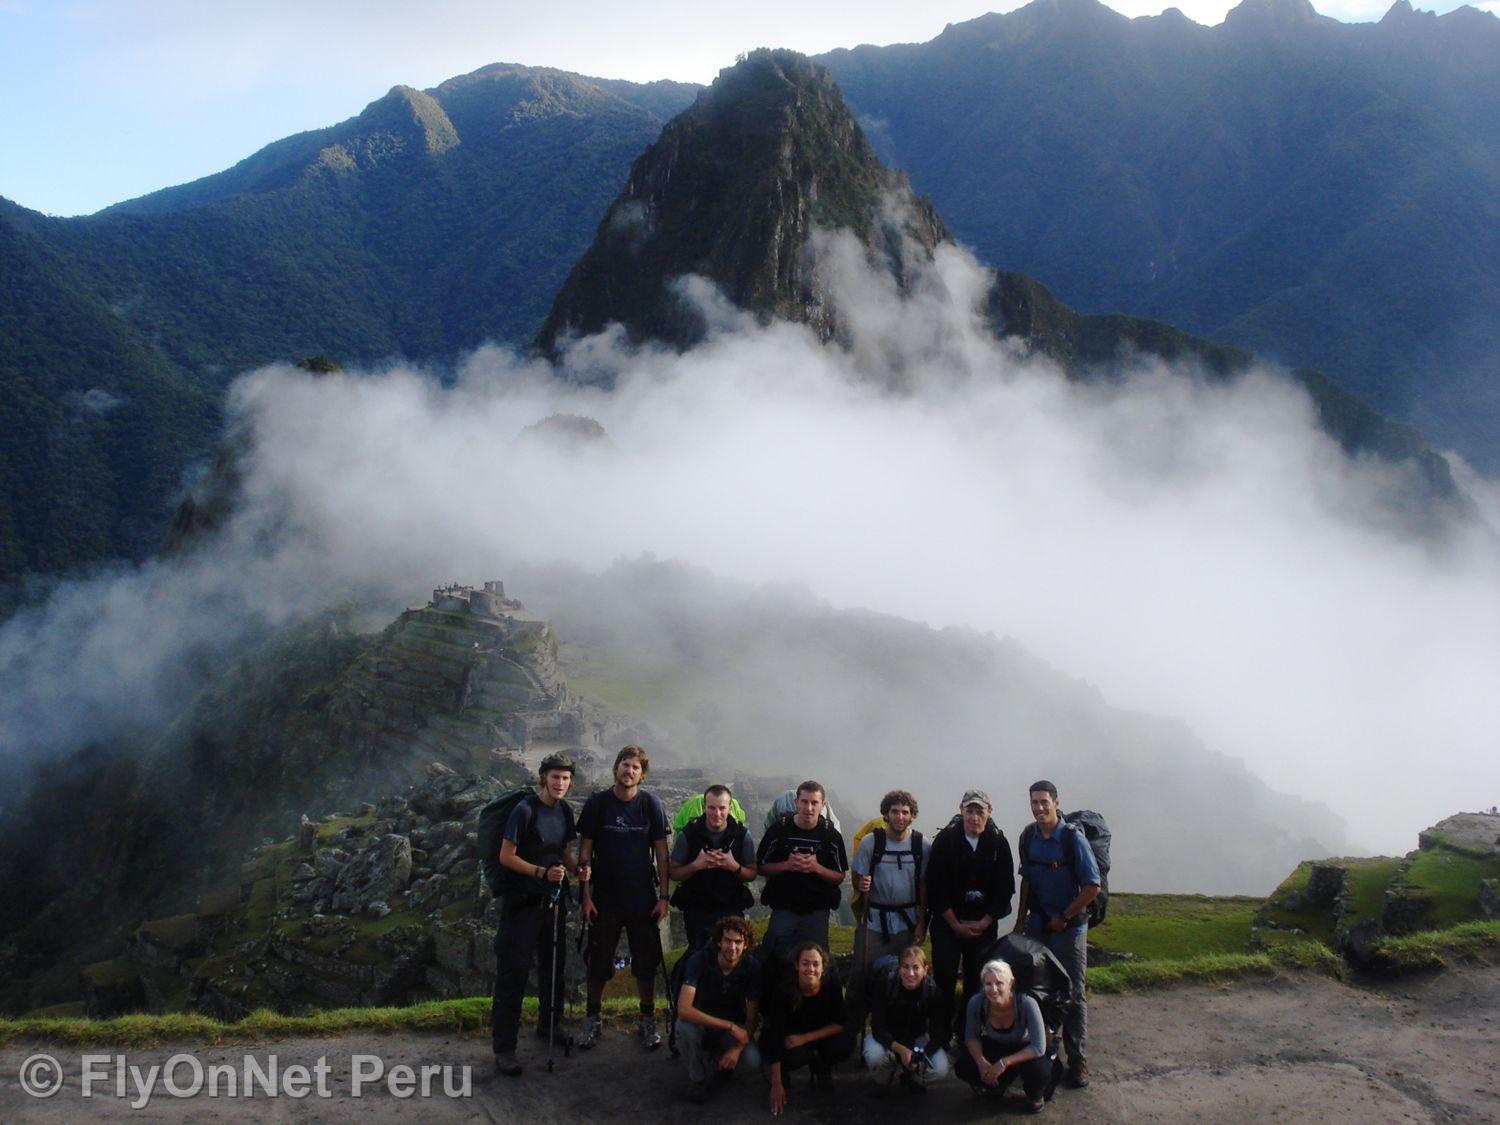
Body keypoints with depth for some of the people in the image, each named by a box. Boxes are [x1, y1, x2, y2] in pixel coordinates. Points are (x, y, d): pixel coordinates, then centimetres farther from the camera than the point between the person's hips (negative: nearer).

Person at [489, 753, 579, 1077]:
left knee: (553, 966, 17)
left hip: (553, 900, 7)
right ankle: (503, 1048, -2)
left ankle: (549, 1026, 37)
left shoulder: (564, 810, 7)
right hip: (522, 902, -7)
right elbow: (506, 856, -14)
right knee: (513, 971, -6)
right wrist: (542, 872, -22)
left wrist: (577, 869, -3)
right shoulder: (525, 810, -15)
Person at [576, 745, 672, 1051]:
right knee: (599, 961, 7)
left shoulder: (650, 804, -2)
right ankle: (593, 1019, 23)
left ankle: (648, 1020, 21)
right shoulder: (597, 803, -3)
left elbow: (661, 853, 1)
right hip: (605, 897, 0)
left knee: (646, 962, 6)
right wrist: (585, 894, -5)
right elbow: (585, 850, 0)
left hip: (643, 898, 0)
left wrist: (663, 896, -3)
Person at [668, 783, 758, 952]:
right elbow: (674, 873, -3)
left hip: (731, 910, 1)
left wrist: (734, 866, -18)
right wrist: (696, 865, -20)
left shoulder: (742, 835, -5)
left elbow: (752, 874, 2)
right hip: (696, 911, -1)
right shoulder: (688, 833, -7)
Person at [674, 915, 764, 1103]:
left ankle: (720, 1058, 10)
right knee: (685, 1026, -37)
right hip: (701, 1023, -2)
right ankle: (697, 1079, -8)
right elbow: (684, 1010, -36)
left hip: (734, 1026, 2)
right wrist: (730, 1026, -38)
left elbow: (751, 1017, -10)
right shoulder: (700, 960, -25)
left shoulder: (751, 967, -16)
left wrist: (738, 1048, -28)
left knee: (753, 1061, -26)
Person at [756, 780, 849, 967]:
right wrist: (787, 865, -17)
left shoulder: (831, 835, -3)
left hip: (817, 911, 1)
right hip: (783, 908, -1)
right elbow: (761, 867, 0)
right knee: (779, 957, -4)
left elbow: (839, 877, 2)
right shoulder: (779, 829, -6)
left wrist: (817, 868, -17)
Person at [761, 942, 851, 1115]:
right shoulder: (783, 989, -29)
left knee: (844, 1045, -25)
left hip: (819, 1033, 3)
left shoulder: (831, 983, -22)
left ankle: (820, 1070, 8)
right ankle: (781, 1072, 3)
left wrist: (805, 1038, -27)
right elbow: (775, 1034, -29)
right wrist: (776, 1085, -30)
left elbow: (841, 1023, -16)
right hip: (787, 1037, -3)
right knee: (796, 1056, -34)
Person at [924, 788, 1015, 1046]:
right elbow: (935, 888, -6)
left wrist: (983, 923, -5)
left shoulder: (998, 843, -2)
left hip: (984, 925, 2)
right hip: (947, 922, -1)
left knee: (977, 983, 3)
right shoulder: (945, 840, -7)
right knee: (944, 980, -4)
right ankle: (941, 1037, 6)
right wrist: (957, 925, -7)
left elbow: (1005, 889, 2)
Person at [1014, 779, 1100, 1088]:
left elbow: (1092, 886, -13)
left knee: (1072, 994, 2)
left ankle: (1077, 1059, 10)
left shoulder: (1073, 838, -15)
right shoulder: (1029, 837, 2)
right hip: (1037, 924, 5)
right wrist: (1021, 918, 10)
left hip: (1069, 926, -5)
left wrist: (1064, 917, -11)